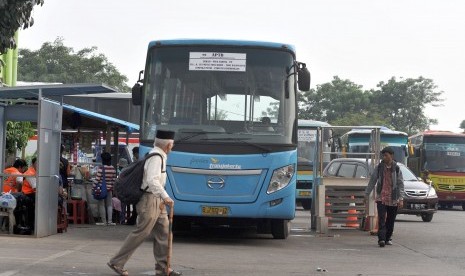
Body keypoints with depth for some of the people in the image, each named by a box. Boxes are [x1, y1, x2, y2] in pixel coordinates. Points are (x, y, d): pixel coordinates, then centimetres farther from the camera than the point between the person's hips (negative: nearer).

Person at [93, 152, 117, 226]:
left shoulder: (101, 168, -14)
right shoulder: (113, 169, 0)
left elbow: (97, 179, -14)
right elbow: (114, 180, 5)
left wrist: (94, 187, -6)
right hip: (109, 189, 4)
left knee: (101, 205, 3)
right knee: (109, 205, 11)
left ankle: (104, 221, 3)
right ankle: (110, 221, 8)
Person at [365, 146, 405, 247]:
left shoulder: (396, 169, 0)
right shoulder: (379, 167, 3)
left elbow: (400, 184, -1)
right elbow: (372, 181, 10)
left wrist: (401, 199, -9)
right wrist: (366, 194, 9)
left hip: (393, 199, 0)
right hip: (381, 197, 0)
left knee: (390, 220, 8)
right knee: (381, 219, -14)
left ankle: (388, 238, 23)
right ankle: (381, 239, -22)